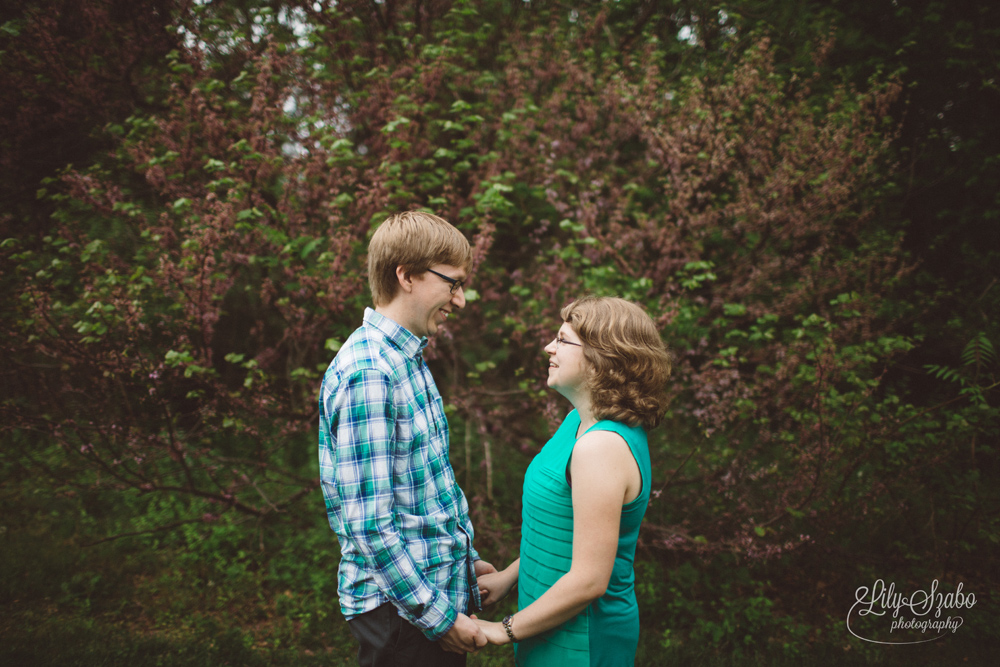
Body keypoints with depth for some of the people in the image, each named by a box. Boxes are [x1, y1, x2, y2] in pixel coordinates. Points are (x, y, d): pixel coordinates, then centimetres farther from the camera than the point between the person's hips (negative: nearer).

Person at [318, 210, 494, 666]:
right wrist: (439, 617, -19)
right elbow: (368, 525, -24)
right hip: (400, 610, -9)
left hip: (437, 586, 9)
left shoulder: (408, 359, 9)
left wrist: (466, 561, 16)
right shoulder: (366, 372, -22)